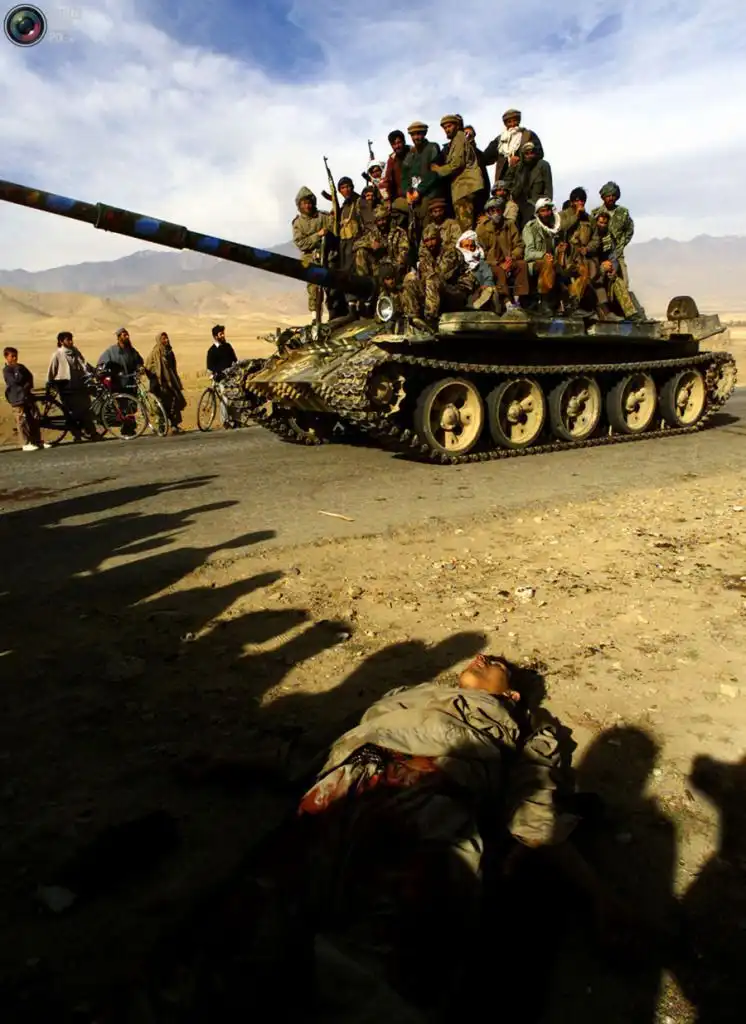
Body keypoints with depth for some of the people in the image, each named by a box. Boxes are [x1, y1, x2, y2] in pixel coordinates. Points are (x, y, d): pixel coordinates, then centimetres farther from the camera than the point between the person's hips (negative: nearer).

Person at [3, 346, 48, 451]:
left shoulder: (21, 366, 14)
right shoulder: (6, 370, -6)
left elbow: (30, 376, 10)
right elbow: (16, 380, -19)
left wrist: (29, 385, -6)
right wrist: (17, 369, -11)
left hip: (27, 396, 7)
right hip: (17, 399, -6)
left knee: (35, 419, 7)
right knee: (22, 421, -5)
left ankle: (38, 441, 14)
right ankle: (26, 444, 0)